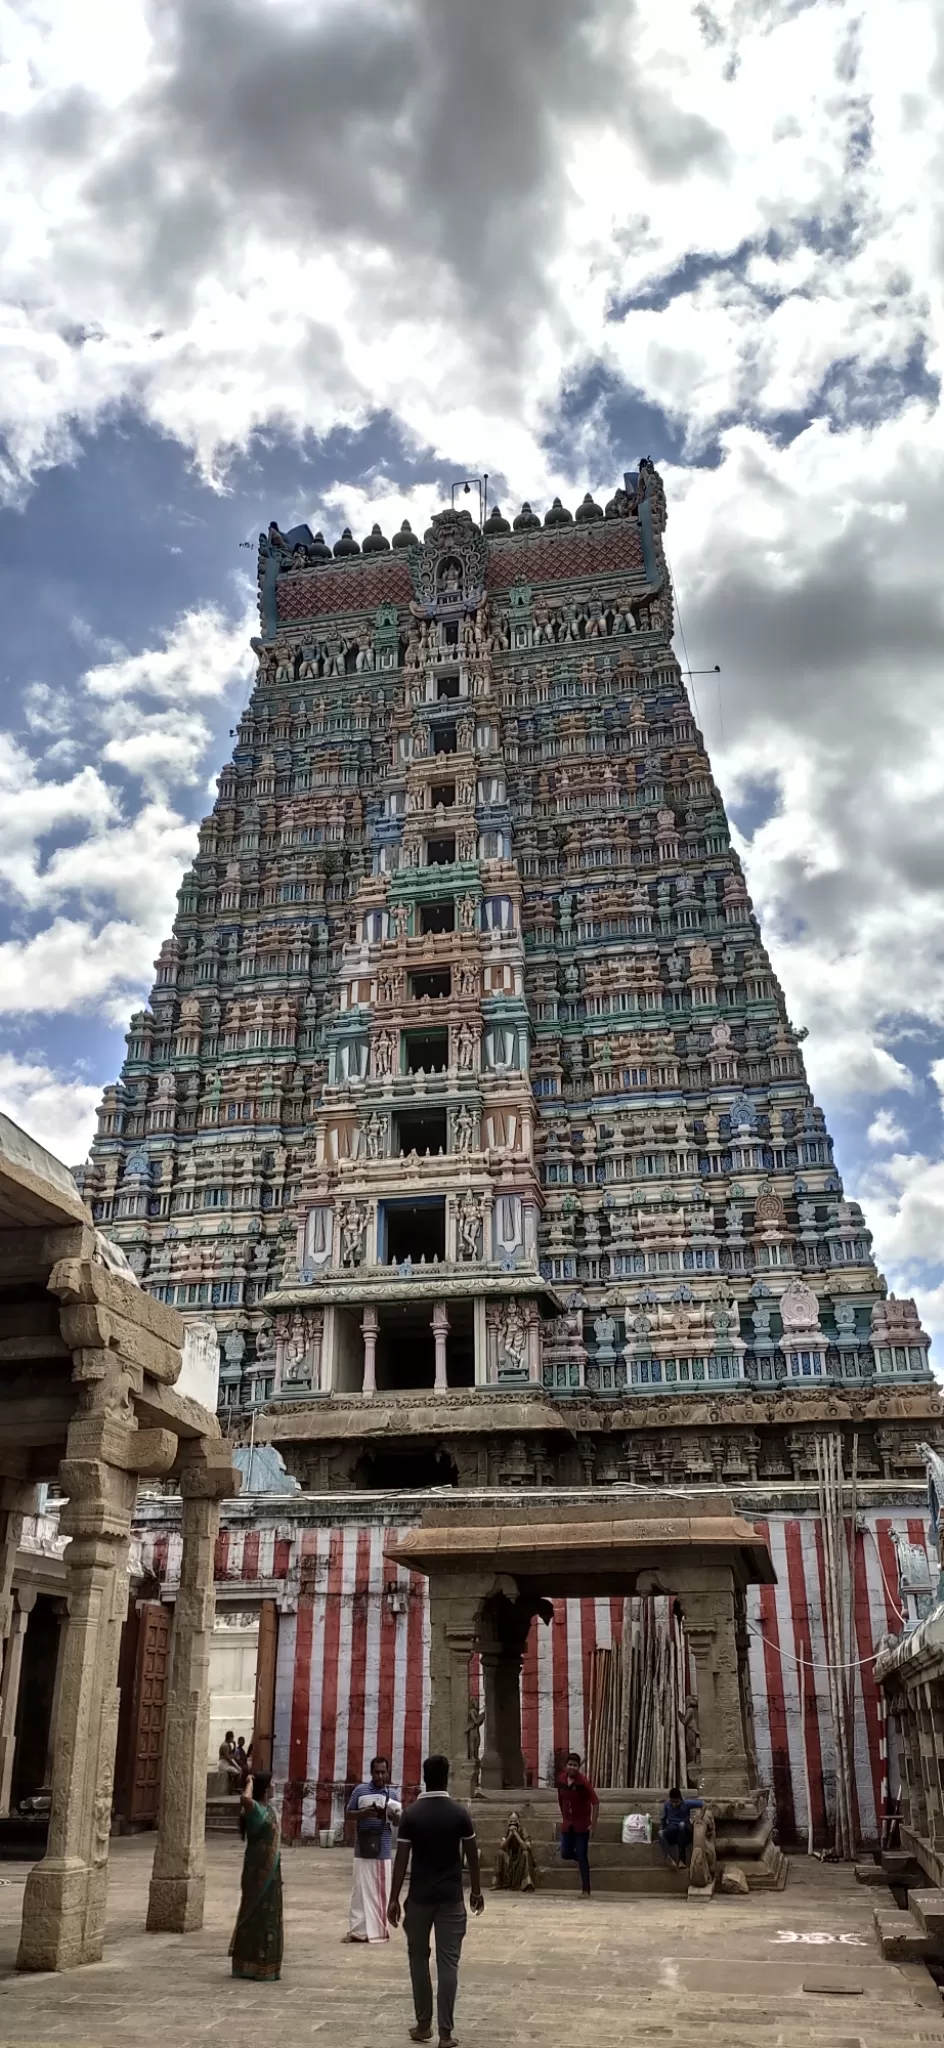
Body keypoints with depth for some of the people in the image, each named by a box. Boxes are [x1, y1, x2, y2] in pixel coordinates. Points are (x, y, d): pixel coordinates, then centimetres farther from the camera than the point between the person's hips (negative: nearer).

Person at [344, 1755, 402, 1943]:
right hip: (363, 1848, -1)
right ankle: (357, 1930, 5)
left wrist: (393, 1815, -12)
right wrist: (363, 1813, -15)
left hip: (383, 1848, 1)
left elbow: (399, 1821, 11)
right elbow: (348, 1813, 4)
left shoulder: (393, 1793, 8)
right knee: (361, 1888, -1)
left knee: (381, 1889, 4)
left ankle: (379, 1930, 12)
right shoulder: (360, 1790, 2)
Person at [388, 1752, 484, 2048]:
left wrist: (394, 1899, -2)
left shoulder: (412, 1814, -7)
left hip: (419, 1897, 0)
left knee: (419, 1959, 15)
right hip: (451, 1898, 0)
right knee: (448, 1963, 2)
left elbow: (402, 1859, -7)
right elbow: (472, 1856, 2)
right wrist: (476, 1891, 15)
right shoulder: (460, 1813, -5)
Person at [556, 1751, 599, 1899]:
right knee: (565, 1854, 4)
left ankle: (585, 1890, 5)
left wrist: (593, 1824, -21)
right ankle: (581, 1860, 36)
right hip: (567, 1824, 5)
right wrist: (564, 1817, 14)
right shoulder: (561, 1781, -2)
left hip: (582, 1824, -5)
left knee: (582, 1857, -3)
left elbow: (595, 1803, -19)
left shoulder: (583, 1782, -18)